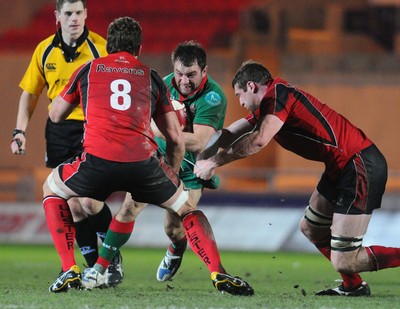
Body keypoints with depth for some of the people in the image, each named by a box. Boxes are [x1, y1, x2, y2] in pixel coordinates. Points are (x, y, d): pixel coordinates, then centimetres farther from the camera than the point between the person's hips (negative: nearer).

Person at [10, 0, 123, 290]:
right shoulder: (45, 50, 5)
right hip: (59, 133, 4)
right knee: (73, 206, 1)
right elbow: (30, 93, 14)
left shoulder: (100, 47, -6)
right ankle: (93, 267, 12)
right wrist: (20, 131, 5)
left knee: (89, 202, -16)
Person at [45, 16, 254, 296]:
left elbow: (56, 115, 33)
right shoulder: (152, 78, 21)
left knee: (52, 190, 29)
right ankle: (219, 273, 8)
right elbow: (177, 139, 22)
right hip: (143, 163, 1)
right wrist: (170, 176, 37)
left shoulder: (88, 70, 19)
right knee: (186, 207, 25)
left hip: (98, 161, -1)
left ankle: (71, 272, 14)